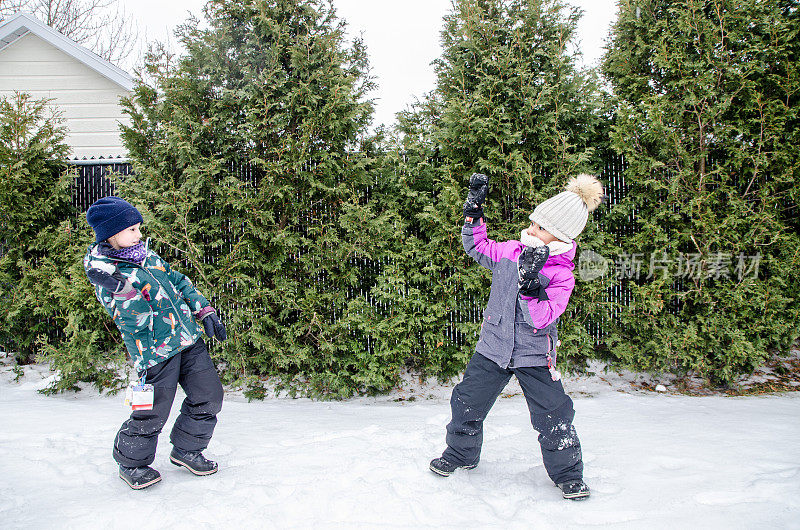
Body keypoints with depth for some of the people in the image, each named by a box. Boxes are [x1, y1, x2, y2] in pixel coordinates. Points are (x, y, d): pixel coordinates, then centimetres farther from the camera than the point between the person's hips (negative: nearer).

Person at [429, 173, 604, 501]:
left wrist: (530, 284, -34)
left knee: (553, 417, -5)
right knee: (467, 403, 8)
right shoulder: (511, 251, 0)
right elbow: (477, 247, 14)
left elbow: (541, 318, -22)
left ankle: (567, 474, 18)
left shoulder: (561, 275, -12)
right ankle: (461, 454, 32)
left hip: (533, 356, -3)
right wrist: (474, 214, 2)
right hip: (493, 348, 4)